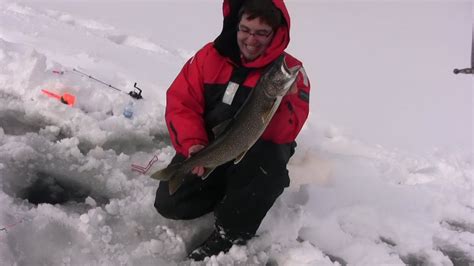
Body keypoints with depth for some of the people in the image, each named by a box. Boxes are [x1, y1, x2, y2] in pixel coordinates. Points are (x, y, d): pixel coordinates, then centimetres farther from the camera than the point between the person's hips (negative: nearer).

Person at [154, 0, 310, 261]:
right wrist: (194, 144, -22)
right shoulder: (210, 55, -4)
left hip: (257, 155, -2)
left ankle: (230, 234, -15)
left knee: (270, 158, -37)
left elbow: (283, 135, -21)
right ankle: (224, 191, 15)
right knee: (169, 204, -13)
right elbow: (180, 103, -6)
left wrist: (282, 100, -41)